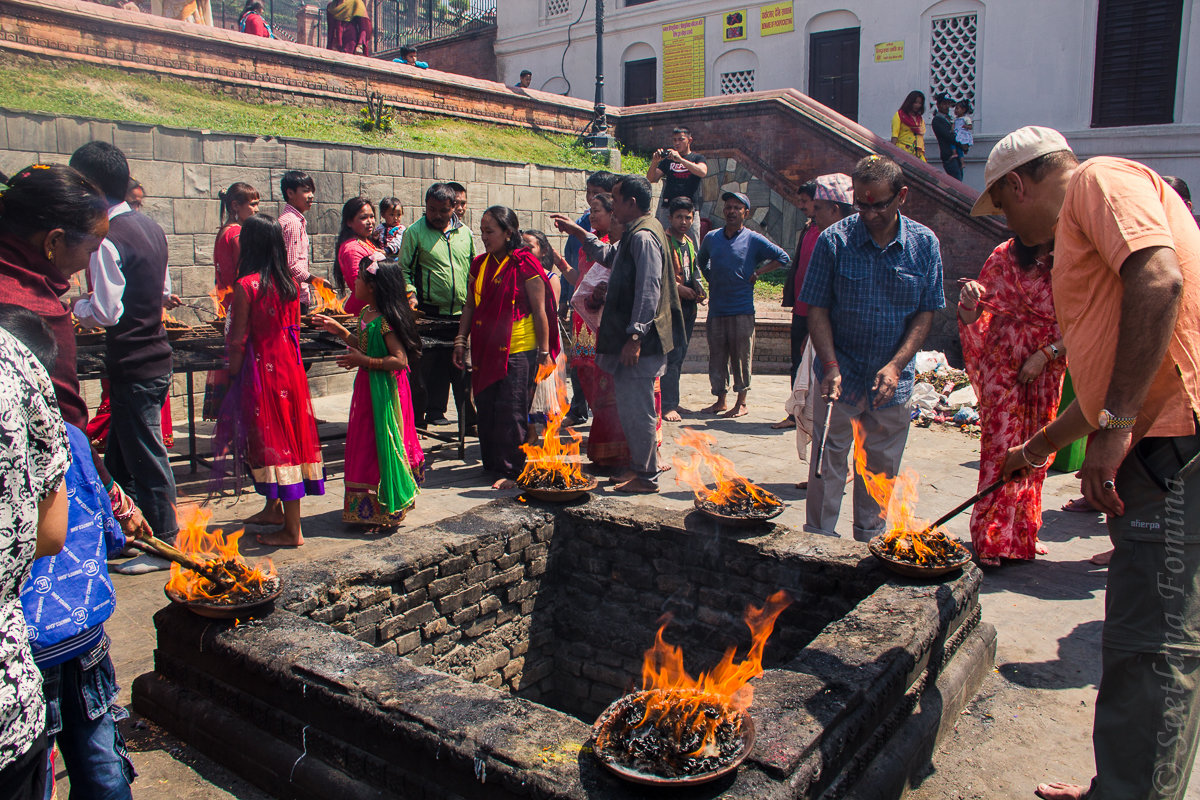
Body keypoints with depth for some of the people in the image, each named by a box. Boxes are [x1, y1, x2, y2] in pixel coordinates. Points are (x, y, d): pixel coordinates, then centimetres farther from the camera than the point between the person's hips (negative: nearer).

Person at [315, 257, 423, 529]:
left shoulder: (386, 320, -22)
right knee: (366, 444, 17)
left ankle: (388, 512, 14)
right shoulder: (366, 313, 8)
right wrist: (339, 330, 18)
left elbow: (400, 359, -26)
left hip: (384, 391, -10)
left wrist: (363, 361, -26)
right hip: (368, 386, 10)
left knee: (382, 447, 0)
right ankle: (371, 508, 31)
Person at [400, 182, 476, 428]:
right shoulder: (414, 232, 1)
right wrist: (411, 294, -15)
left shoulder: (465, 233, 12)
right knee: (430, 366, 0)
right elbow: (404, 269, 0)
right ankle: (433, 412, 12)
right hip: (429, 313, -3)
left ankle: (470, 416, 19)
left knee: (465, 366, 9)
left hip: (462, 314, 4)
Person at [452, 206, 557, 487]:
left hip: (518, 350, -7)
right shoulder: (480, 264, 10)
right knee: (485, 408, 11)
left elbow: (540, 311, -8)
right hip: (486, 349, 7)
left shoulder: (525, 265, -9)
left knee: (511, 411, -4)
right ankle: (491, 462, 25)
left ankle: (510, 470, 5)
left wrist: (544, 353, -8)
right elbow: (470, 306, 18)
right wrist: (461, 340, 10)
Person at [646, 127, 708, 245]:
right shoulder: (667, 159, 18)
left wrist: (680, 159, -22)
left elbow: (702, 172, -13)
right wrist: (654, 162, -11)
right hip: (667, 208, 2)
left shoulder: (697, 158, 11)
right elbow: (650, 179, 8)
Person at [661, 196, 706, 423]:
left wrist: (699, 290, 7)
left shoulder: (690, 243, 19)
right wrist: (678, 288, -18)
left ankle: (671, 400, 19)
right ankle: (668, 405, -8)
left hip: (689, 305, 8)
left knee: (680, 354, 11)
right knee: (673, 355, -11)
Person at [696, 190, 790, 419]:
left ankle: (741, 403, 9)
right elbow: (701, 260, 30)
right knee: (717, 357, 7)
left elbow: (783, 258, 2)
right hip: (716, 309, 4)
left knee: (741, 357, -1)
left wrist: (757, 273, -3)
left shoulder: (754, 240, 0)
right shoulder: (711, 238, 11)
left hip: (742, 309, -4)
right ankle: (720, 400, 19)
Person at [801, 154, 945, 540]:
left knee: (881, 468, 12)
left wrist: (896, 365, -13)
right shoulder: (834, 240, -8)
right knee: (828, 464, 2)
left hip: (893, 381, 2)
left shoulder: (924, 244, -2)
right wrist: (831, 367, -17)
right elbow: (817, 309, -5)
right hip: (841, 376, -2)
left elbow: (925, 313, 1)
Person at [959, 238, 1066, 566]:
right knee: (1001, 445, -7)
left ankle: (1023, 533, 22)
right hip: (1003, 363, -2)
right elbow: (972, 320, -2)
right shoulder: (1004, 257, -4)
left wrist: (1044, 355, -11)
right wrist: (969, 301, -23)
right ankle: (990, 540, -2)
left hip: (1046, 368, 2)